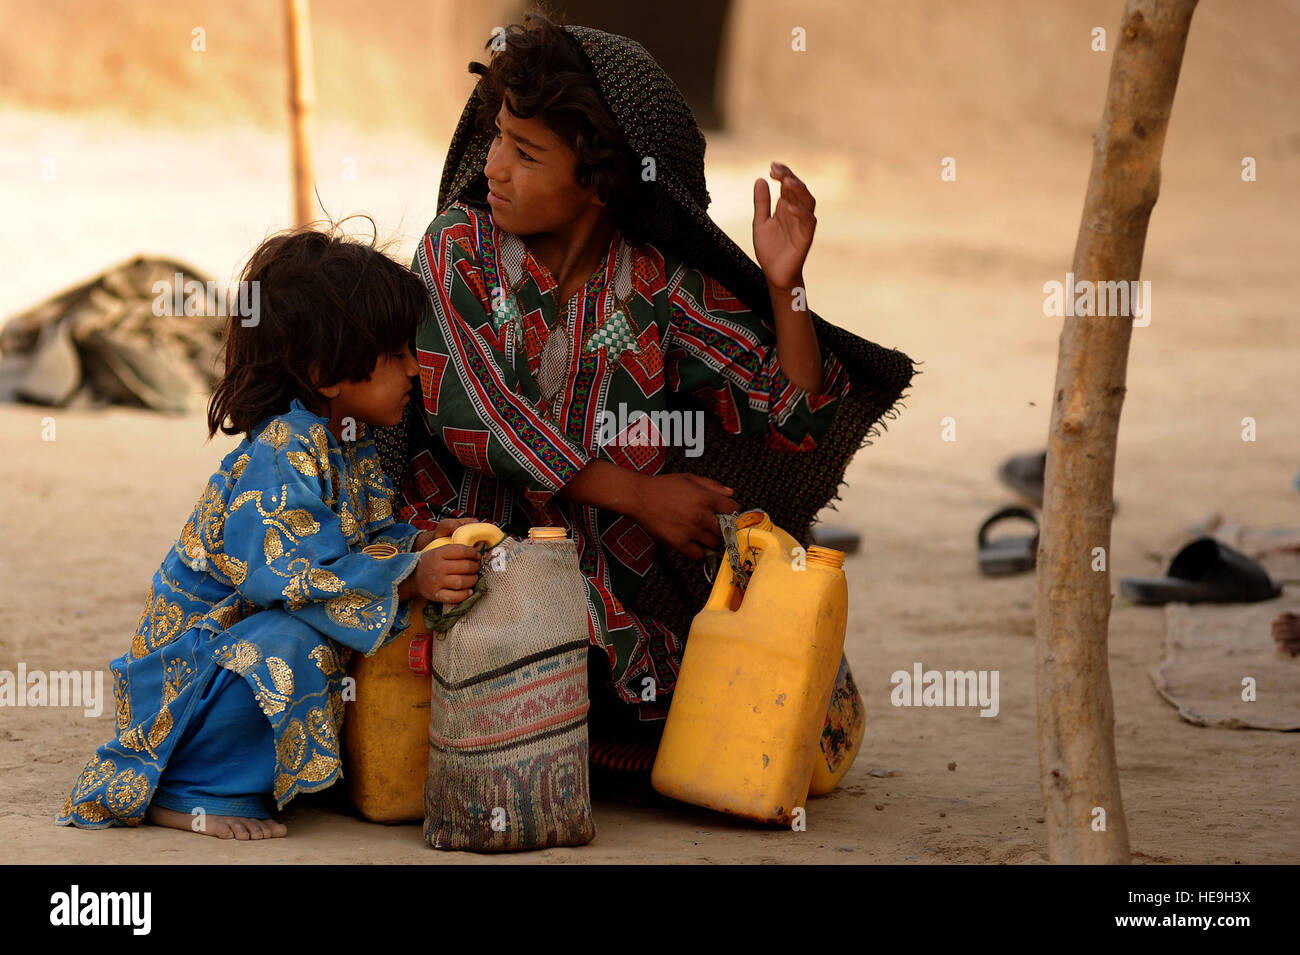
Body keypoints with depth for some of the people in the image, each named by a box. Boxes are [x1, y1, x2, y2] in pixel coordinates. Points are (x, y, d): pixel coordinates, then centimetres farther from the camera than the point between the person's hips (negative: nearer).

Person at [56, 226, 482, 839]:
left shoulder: (353, 444, 6)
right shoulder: (284, 454, -26)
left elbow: (366, 533, 15)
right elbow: (294, 574, -32)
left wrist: (423, 541, -6)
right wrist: (411, 578, -34)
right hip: (195, 645, -10)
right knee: (287, 645, -36)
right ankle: (191, 789, -15)